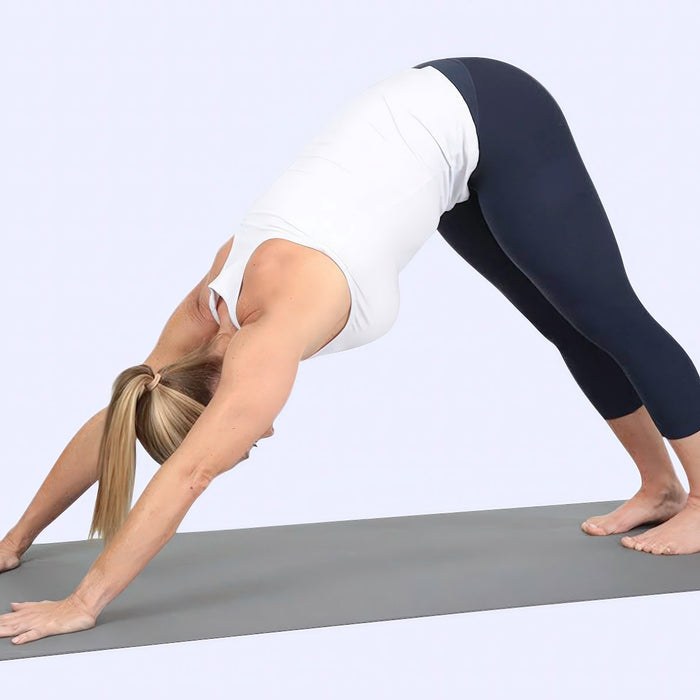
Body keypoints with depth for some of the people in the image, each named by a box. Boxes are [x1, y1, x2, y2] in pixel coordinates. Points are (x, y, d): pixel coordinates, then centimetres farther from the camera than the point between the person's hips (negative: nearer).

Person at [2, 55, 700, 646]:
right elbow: (109, 420, 1)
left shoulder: (274, 329, -28)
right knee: (567, 324, 15)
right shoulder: (212, 306, -7)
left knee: (608, 315, 3)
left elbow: (187, 476, -30)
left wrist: (82, 604, -27)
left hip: (490, 117, -6)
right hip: (435, 121, 7)